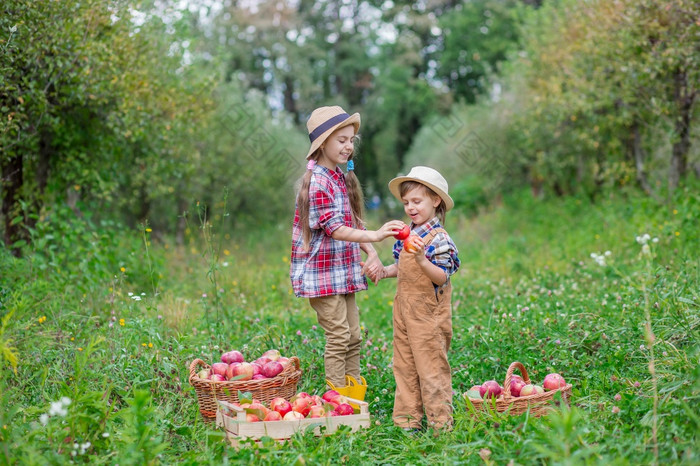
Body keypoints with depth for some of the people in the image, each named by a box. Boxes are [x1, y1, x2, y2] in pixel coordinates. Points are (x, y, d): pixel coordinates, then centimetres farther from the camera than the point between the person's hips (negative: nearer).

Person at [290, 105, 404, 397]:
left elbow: (355, 224, 12)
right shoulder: (317, 182, -16)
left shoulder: (342, 179, 12)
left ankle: (355, 400, 19)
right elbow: (334, 229, -23)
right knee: (339, 337, -7)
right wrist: (375, 236, -33)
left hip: (343, 272, 9)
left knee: (353, 337, 11)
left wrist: (372, 254, -4)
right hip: (322, 272, -9)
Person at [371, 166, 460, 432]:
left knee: (430, 365, -1)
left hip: (427, 312, -8)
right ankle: (407, 418, 22)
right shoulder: (407, 234, 10)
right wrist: (384, 272, 4)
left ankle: (440, 421, 9)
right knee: (404, 365, 12)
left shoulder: (438, 238, -14)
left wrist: (422, 260, -34)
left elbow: (442, 277, -20)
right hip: (404, 310, 8)